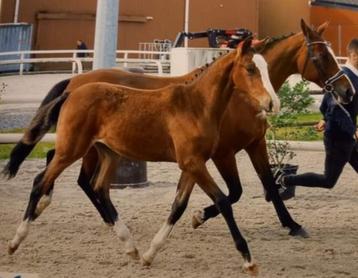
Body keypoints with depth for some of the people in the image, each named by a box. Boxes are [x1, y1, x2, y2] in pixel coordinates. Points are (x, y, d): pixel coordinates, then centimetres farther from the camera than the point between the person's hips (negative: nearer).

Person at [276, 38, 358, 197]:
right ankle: (286, 180, 11)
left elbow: (328, 100, 19)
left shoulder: (345, 75, 8)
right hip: (339, 137, -10)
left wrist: (326, 119, 27)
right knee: (328, 181, 2)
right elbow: (339, 109, -31)